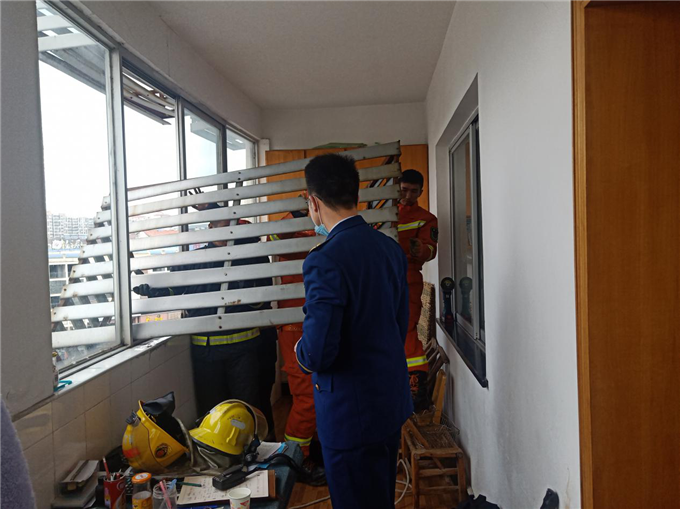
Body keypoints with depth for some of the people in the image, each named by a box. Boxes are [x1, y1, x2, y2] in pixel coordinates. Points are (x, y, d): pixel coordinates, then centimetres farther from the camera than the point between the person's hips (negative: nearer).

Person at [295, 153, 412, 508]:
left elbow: (317, 354, -26)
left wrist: (302, 354, -4)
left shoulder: (324, 261, -24)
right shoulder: (391, 248, 1)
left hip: (351, 412, -7)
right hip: (392, 399, 8)